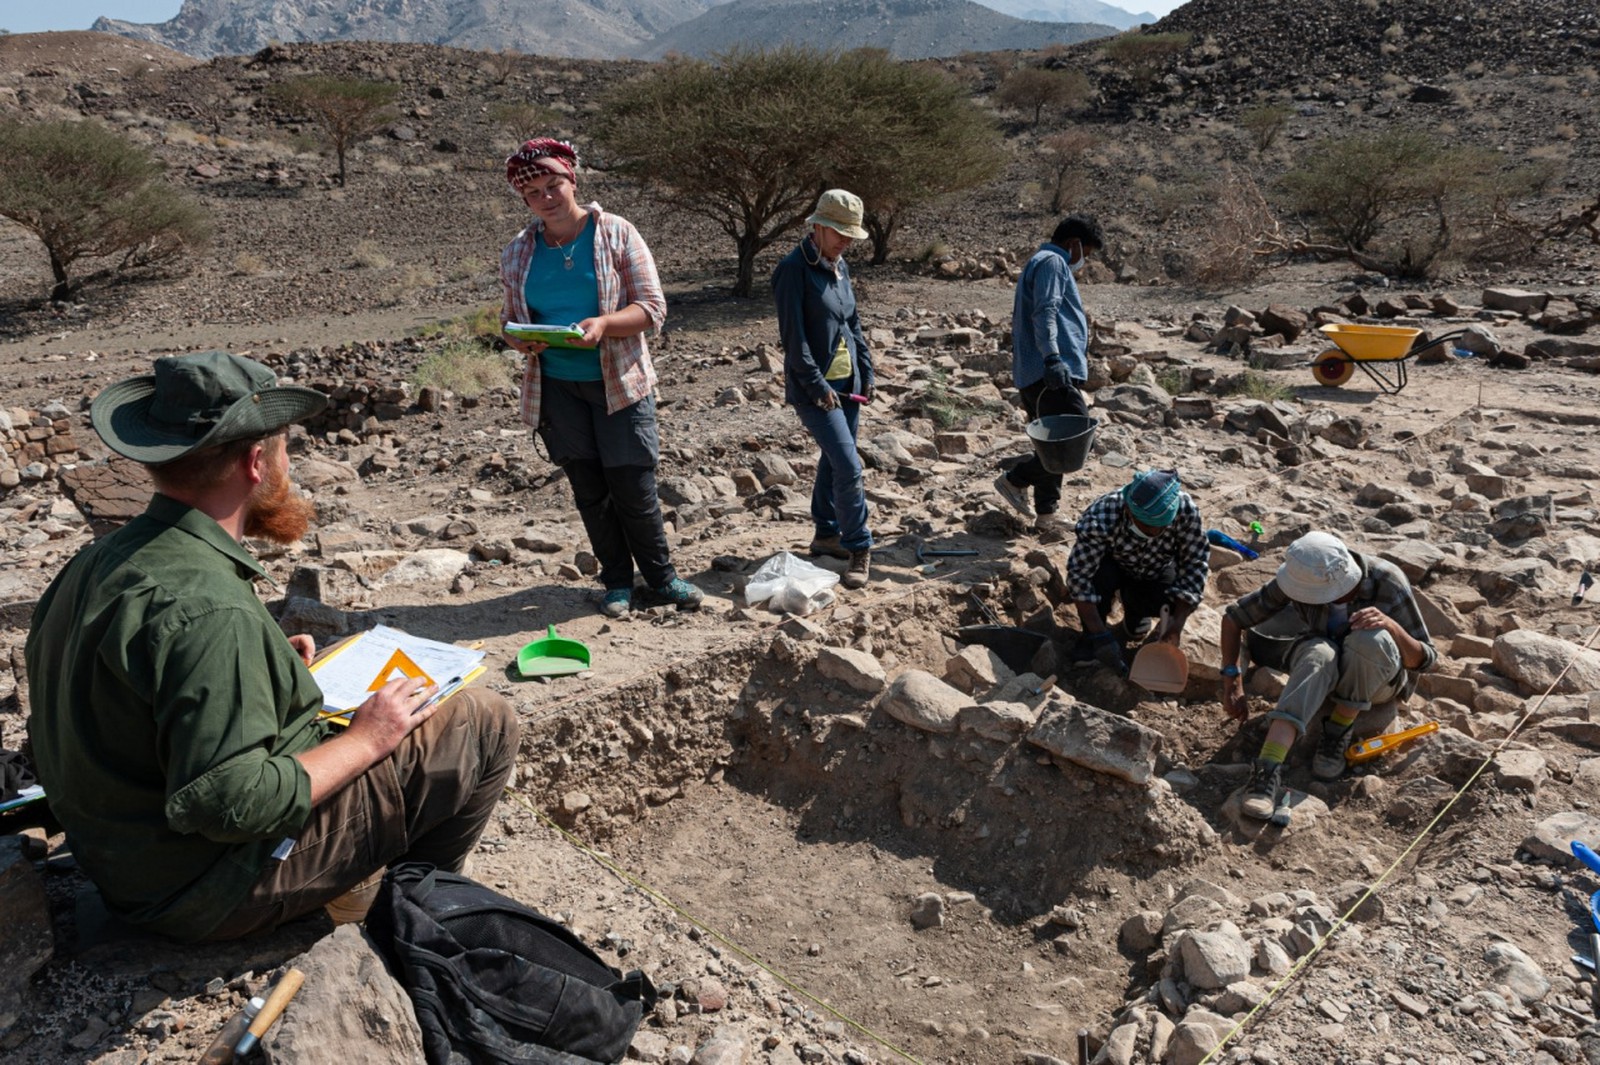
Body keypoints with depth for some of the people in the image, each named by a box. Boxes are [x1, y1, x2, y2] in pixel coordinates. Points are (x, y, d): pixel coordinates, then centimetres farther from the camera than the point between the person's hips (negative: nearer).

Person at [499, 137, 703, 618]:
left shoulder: (616, 233, -3)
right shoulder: (518, 252, 7)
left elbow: (653, 308, -7)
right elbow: (509, 318, 13)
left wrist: (604, 324, -24)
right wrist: (518, 338, -12)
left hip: (618, 381, -3)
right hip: (556, 388, 3)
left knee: (634, 487, -2)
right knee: (589, 489, 9)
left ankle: (661, 575, 19)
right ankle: (617, 580, 25)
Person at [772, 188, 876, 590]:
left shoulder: (839, 266, 11)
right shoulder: (794, 269, -14)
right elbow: (793, 335, -17)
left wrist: (866, 372, 14)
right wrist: (817, 385, -19)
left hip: (847, 383, 8)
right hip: (814, 388, -8)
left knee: (833, 462, 15)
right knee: (849, 467, -11)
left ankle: (826, 534, 29)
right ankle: (859, 549, 1)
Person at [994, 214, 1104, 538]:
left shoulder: (1040, 263, 28)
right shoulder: (1052, 263, -5)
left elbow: (1027, 317, 32)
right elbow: (1045, 313, -20)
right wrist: (1052, 358, -31)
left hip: (1034, 374, 11)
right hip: (1053, 373, -11)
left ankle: (1044, 514, 15)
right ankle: (1015, 479, -6)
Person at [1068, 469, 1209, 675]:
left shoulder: (1186, 511, -32)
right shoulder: (1101, 518, -40)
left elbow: (1196, 564, -25)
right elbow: (1079, 576, -38)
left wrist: (1177, 623, -33)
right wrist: (1100, 636, -40)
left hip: (1153, 573, 3)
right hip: (1111, 565, -2)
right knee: (1101, 577, -36)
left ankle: (1134, 610, 8)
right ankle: (1090, 647, -9)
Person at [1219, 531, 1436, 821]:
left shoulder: (1387, 582, -25)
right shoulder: (1300, 578, -22)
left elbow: (1425, 660, -17)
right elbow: (1234, 617, -12)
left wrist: (1391, 625, -37)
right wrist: (1232, 682, -20)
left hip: (1378, 677, -1)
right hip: (1323, 663, 1)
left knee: (1370, 640, -37)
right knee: (1319, 655, -38)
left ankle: (1340, 729, -16)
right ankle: (1268, 769, -49)